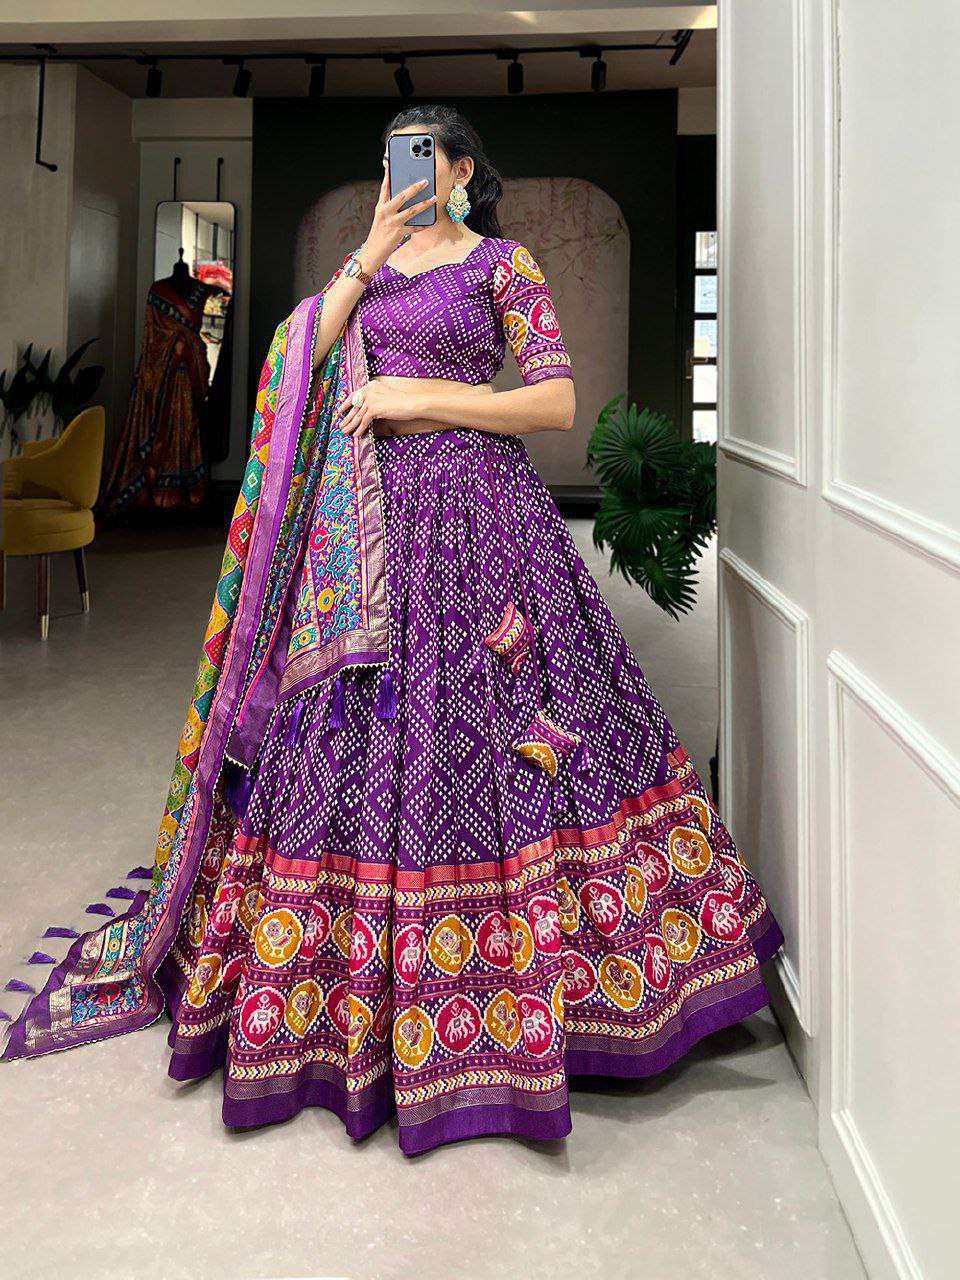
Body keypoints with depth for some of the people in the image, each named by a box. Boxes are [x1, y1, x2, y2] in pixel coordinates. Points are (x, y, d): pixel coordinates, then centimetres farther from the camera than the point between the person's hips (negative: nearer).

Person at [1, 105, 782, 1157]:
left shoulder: (504, 264, 4)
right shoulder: (367, 261, 19)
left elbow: (558, 403, -6)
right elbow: (306, 363, 4)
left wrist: (422, 398, -11)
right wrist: (369, 260, -1)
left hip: (470, 509, -4)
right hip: (364, 520, 5)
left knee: (467, 731, -5)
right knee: (353, 733, 3)